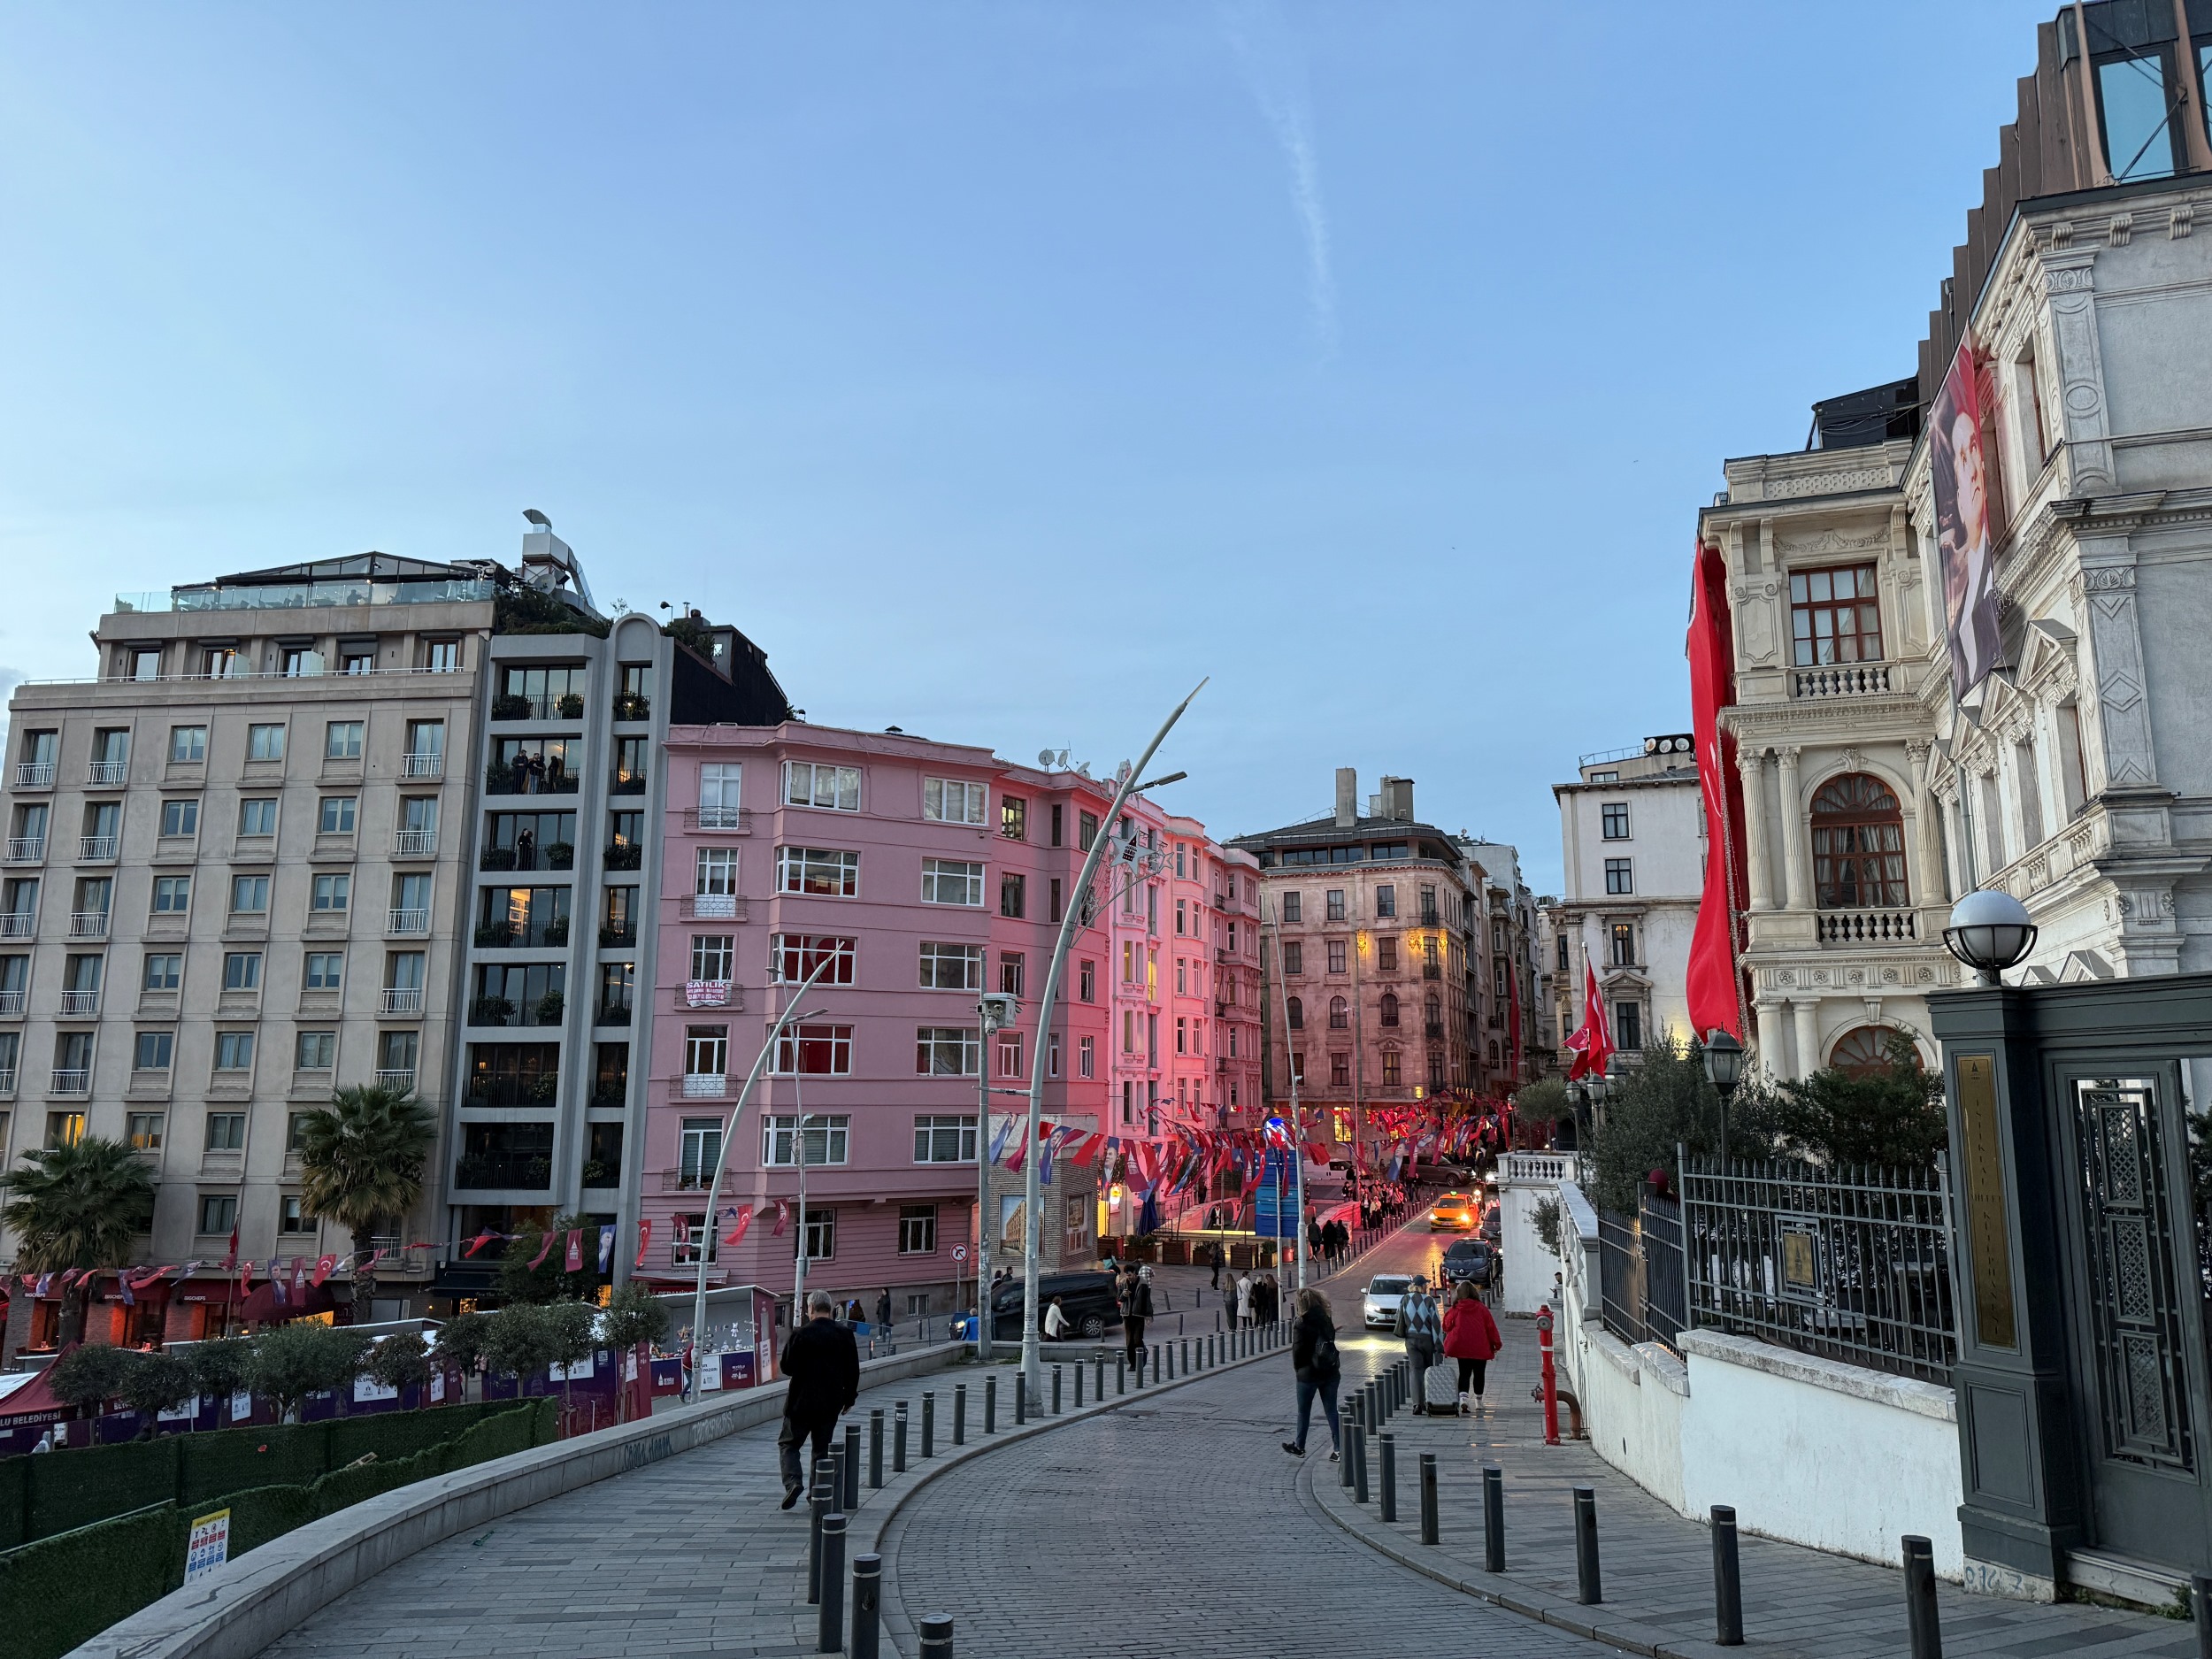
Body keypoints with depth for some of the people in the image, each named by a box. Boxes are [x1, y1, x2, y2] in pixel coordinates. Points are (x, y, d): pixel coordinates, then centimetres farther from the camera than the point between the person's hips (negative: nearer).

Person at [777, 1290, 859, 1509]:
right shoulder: (845, 1334, -2)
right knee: (822, 1448, 15)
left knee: (788, 1443, 10)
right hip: (831, 1402, 3)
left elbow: (787, 1367, -5)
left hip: (802, 1401, -3)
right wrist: (849, 1397, 14)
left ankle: (793, 1481, -11)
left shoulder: (801, 1334, -12)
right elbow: (853, 1370, 3)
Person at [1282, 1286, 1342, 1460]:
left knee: (1304, 1412, 12)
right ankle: (1338, 1449, 4)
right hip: (1330, 1372, 5)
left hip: (1308, 1374, -5)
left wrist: (1298, 1369, 3)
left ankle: (1299, 1446, 24)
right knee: (1331, 1410, 8)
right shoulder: (1327, 1322, 3)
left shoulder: (1302, 1324, -14)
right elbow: (1331, 1343, 7)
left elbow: (1297, 1349, -12)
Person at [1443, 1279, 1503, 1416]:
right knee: (1479, 1374, 14)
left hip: (1461, 1347, 0)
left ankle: (1463, 1398, -16)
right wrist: (1496, 1344, 6)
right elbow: (1490, 1326, -1)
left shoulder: (1455, 1309, -3)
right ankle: (1478, 1402, 21)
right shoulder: (1481, 1308, -3)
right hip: (1480, 1348, 0)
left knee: (1464, 1374, 6)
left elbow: (1446, 1325, 0)